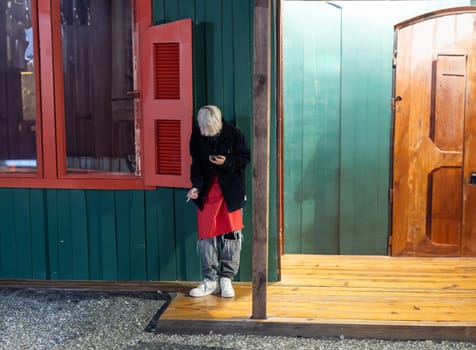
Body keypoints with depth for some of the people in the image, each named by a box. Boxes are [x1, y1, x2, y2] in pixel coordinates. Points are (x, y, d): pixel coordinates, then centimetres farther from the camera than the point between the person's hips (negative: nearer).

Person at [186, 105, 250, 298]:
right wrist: (196, 186, -10)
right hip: (207, 192, 2)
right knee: (206, 236, 1)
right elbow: (196, 164, 4)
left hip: (231, 191, -2)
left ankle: (226, 278, 14)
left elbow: (244, 158, -3)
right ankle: (210, 280, 11)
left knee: (231, 234, 2)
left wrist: (226, 162, -21)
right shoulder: (197, 136, -3)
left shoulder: (233, 134, -10)